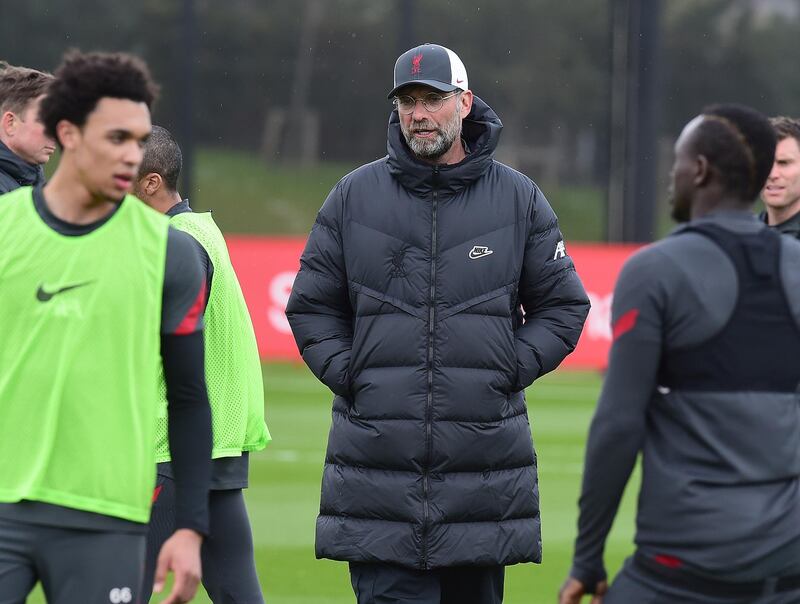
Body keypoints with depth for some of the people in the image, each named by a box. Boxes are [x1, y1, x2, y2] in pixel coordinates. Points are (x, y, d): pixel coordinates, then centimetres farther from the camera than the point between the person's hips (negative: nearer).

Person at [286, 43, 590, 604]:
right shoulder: (354, 196, 7)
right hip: (377, 454, -1)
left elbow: (564, 305, 12)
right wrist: (347, 373, -1)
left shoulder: (519, 198, 7)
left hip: (486, 449, 1)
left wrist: (512, 370, -2)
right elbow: (311, 305, 13)